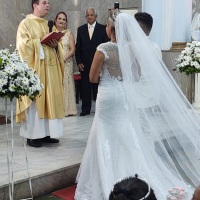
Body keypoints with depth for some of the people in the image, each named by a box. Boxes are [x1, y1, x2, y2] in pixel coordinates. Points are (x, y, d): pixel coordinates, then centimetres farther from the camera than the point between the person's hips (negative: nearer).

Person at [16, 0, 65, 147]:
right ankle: (32, 135, 3)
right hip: (34, 68, -7)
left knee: (50, 98, 6)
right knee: (35, 100, -5)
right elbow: (22, 44, -13)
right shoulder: (26, 23, -3)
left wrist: (56, 45, -2)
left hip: (49, 67, 7)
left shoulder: (47, 24, 18)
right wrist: (40, 40, -16)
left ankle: (46, 133, 14)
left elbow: (53, 43, 20)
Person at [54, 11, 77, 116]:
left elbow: (72, 49, 2)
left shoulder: (69, 33, 9)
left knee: (66, 84, -1)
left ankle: (67, 108, 4)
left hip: (66, 63, 0)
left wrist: (64, 58, -10)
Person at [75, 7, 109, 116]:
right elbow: (78, 47, 9)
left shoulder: (102, 29, 2)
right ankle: (85, 109, 12)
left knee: (98, 87, 2)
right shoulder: (81, 29, 9)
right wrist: (78, 62, 0)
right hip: (84, 64, 2)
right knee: (85, 88, 4)